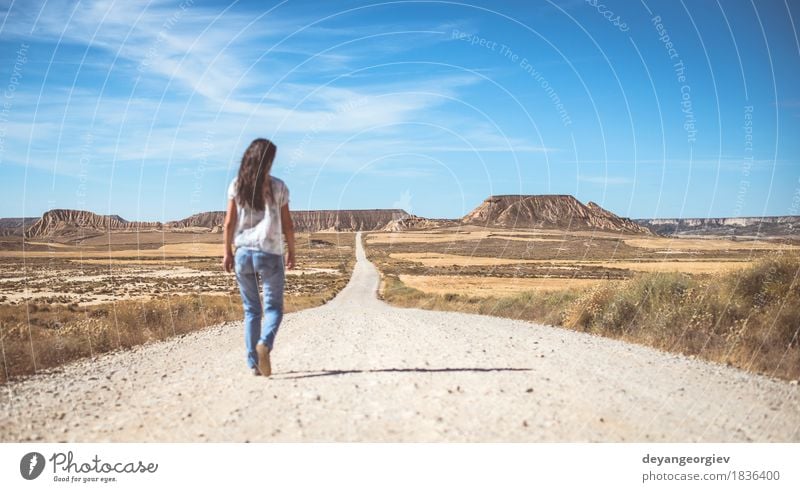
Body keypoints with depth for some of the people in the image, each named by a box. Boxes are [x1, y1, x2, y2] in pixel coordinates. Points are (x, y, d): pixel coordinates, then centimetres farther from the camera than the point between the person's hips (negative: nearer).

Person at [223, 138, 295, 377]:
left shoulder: (237, 185, 2)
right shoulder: (278, 187, -4)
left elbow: (229, 222, 1)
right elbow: (287, 225, -2)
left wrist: (227, 252, 8)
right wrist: (291, 251, 10)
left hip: (243, 252, 3)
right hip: (270, 254, -3)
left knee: (251, 310, 12)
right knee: (273, 307, 7)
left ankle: (253, 363, 10)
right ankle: (265, 343, -22)